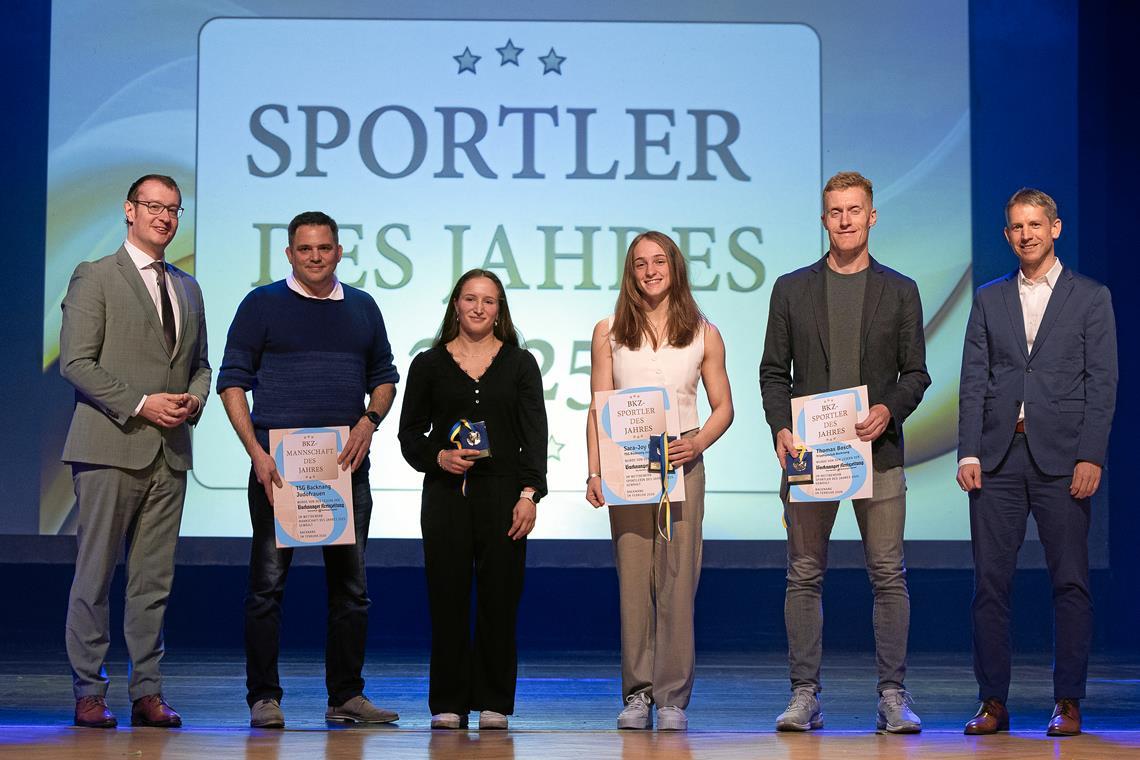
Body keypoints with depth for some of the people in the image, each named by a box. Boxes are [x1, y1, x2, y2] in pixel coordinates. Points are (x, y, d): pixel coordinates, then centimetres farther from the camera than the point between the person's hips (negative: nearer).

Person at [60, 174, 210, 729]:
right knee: (95, 574, -2)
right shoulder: (94, 278, 0)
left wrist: (194, 401, 1)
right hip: (111, 448, -5)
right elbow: (76, 361, -8)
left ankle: (147, 692, 10)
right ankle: (89, 693, 5)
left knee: (154, 578, 6)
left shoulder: (188, 288, 19)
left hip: (170, 453, 5)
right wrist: (140, 405, -15)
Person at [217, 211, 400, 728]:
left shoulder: (362, 308, 13)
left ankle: (346, 696, 14)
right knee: (268, 582, -2)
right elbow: (232, 380, -2)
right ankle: (264, 697, 4)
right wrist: (256, 451, -12)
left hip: (345, 465, 4)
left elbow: (384, 376, 19)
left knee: (350, 584, 6)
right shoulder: (262, 305, 2)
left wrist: (369, 422, -1)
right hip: (278, 464, -4)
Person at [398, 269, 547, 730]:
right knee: (448, 597, 0)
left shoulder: (520, 364, 8)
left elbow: (534, 434, 2)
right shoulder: (429, 364, 9)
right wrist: (438, 457, -9)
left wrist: (529, 494, -8)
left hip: (502, 493, 0)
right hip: (445, 494, 0)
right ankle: (448, 703, 7)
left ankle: (493, 702, 8)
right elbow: (410, 433, 11)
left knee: (499, 597, -1)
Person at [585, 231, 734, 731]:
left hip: (681, 464, 0)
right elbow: (598, 409, 7)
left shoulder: (703, 334, 8)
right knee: (632, 578, -1)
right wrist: (594, 471, -3)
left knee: (677, 579, -5)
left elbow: (723, 406, 10)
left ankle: (673, 697, 0)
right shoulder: (609, 332, 9)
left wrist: (699, 442, -9)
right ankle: (637, 694, 6)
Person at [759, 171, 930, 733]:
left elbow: (916, 373, 8)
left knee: (888, 575, -2)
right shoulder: (792, 289, 10)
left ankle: (892, 697, 3)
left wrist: (888, 411, -12)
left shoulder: (899, 291, 9)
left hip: (878, 452, 0)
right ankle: (804, 695, 6)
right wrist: (781, 428, -7)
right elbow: (774, 371, 9)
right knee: (804, 575, 1)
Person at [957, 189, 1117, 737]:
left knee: (1070, 582, 0)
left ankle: (1067, 702, 7)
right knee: (989, 583, 1)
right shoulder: (988, 299, 13)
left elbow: (1102, 383, 0)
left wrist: (1091, 457, -10)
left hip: (1061, 459, -2)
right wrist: (968, 453, -3)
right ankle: (993, 702, 6)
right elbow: (973, 381, 8)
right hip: (997, 460, 2)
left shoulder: (1090, 297, 6)